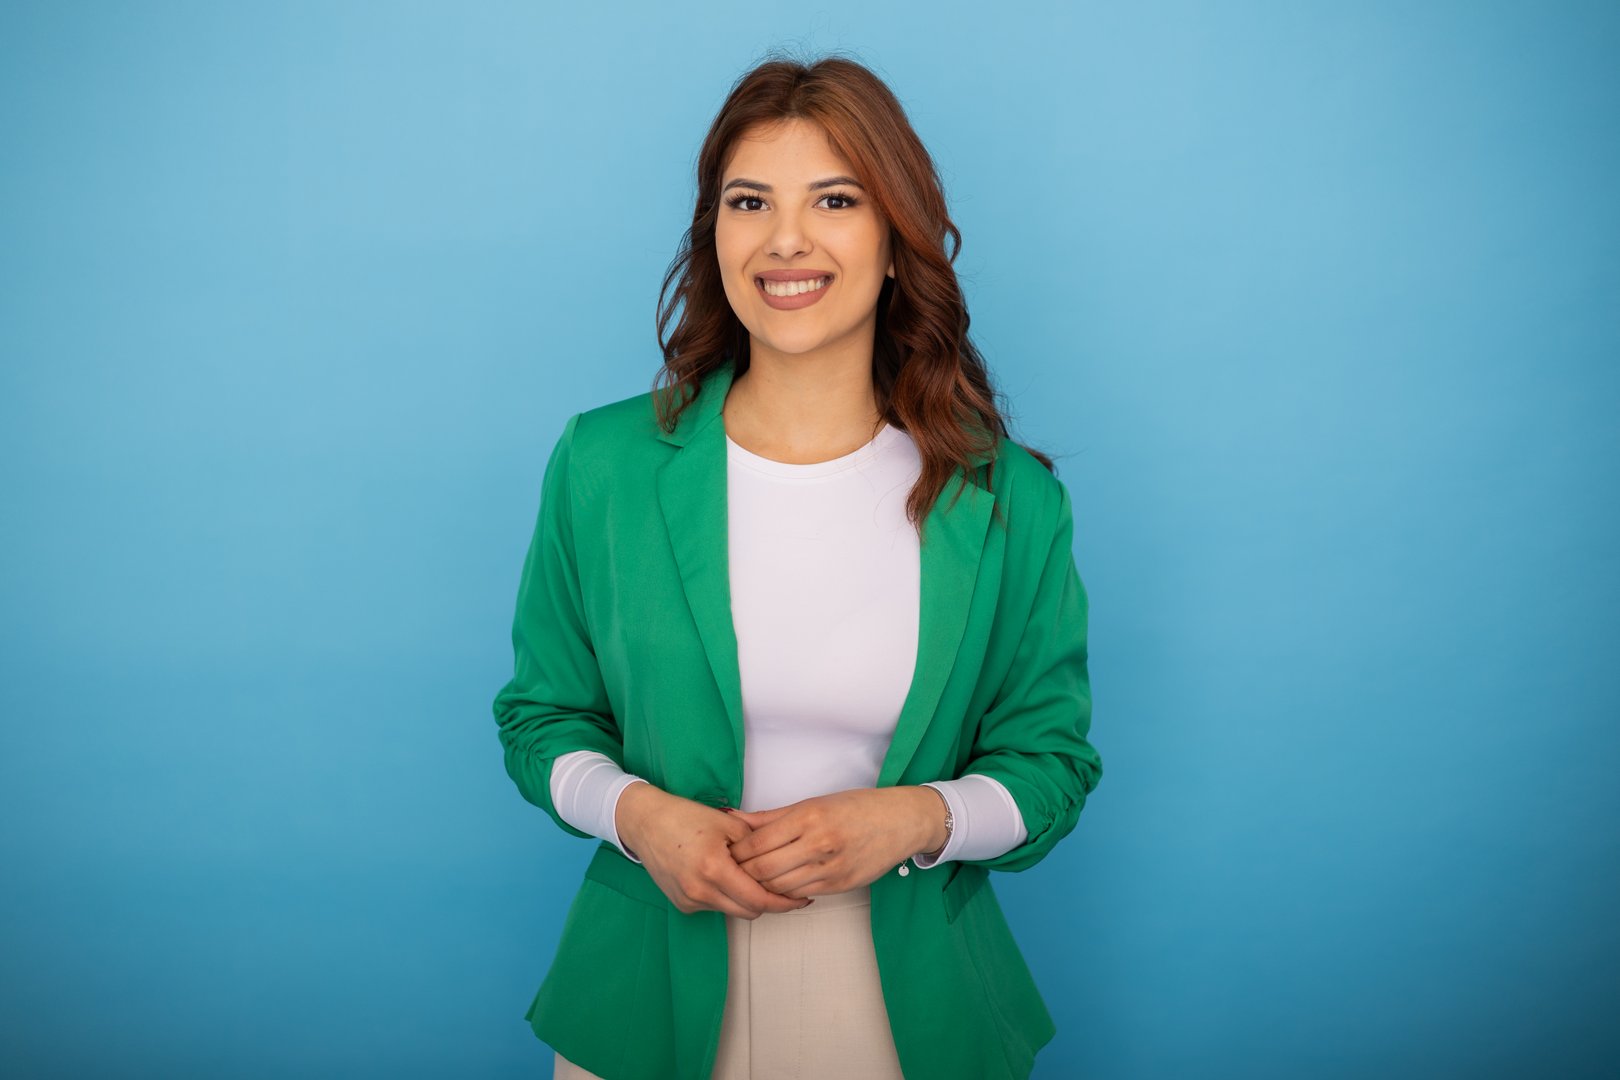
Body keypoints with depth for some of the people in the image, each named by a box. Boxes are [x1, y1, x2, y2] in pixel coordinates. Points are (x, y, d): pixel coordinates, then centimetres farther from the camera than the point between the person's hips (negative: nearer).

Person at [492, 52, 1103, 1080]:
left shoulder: (1006, 499, -6)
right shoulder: (602, 464, -5)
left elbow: (1052, 760, 1)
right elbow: (542, 716, 5)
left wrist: (914, 818, -17)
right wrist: (635, 812, -14)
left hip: (910, 995, 0)